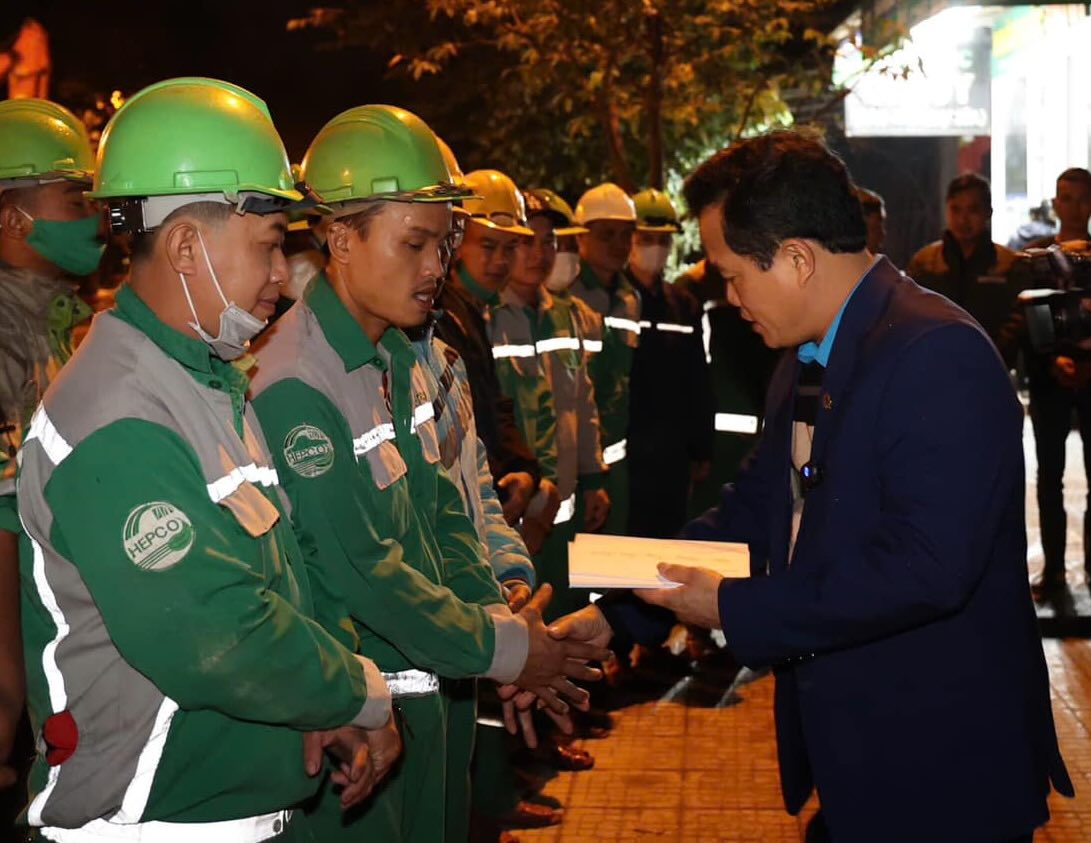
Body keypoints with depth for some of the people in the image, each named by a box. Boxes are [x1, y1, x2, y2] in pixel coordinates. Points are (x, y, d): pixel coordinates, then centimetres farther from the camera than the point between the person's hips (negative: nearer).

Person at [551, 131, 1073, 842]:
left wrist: (735, 607, -21)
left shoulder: (938, 355, -21)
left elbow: (924, 566, -28)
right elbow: (753, 514, 15)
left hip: (940, 765, -8)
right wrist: (614, 612, 8)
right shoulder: (803, 369, 9)